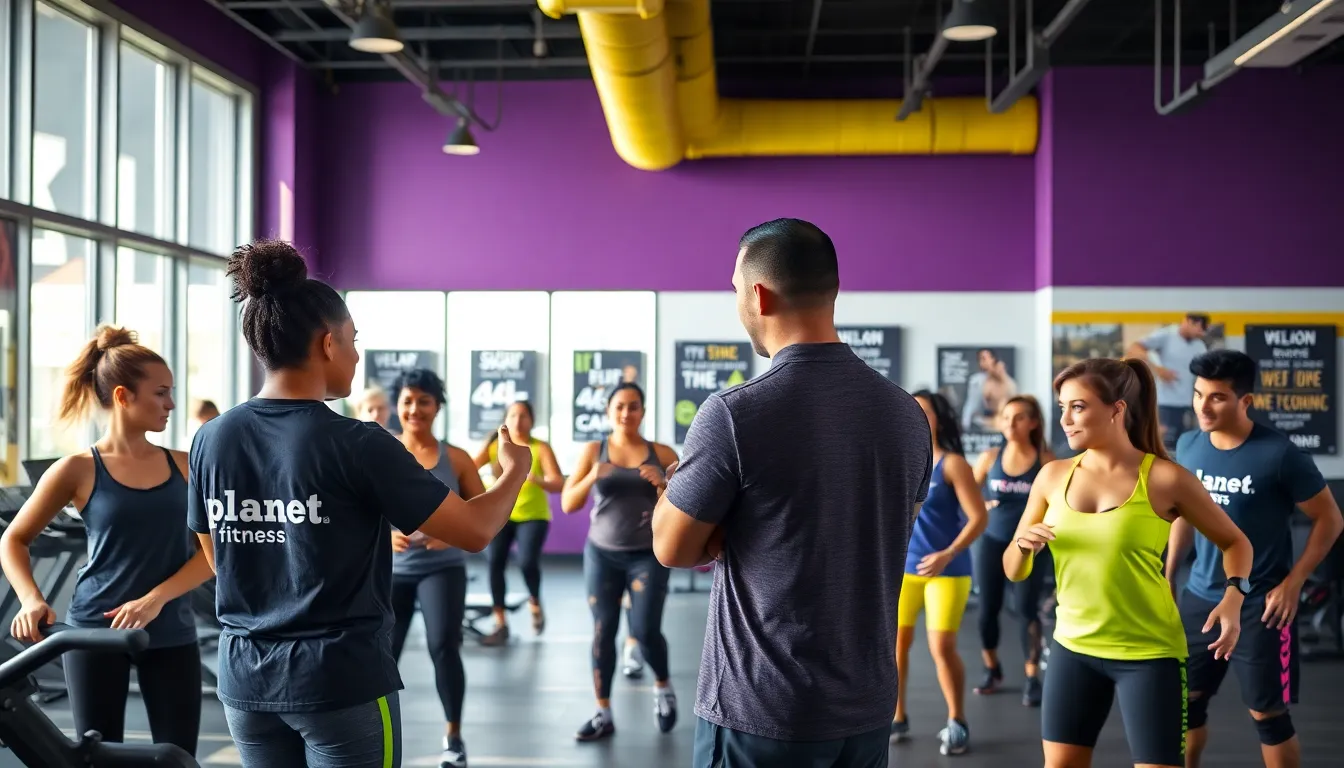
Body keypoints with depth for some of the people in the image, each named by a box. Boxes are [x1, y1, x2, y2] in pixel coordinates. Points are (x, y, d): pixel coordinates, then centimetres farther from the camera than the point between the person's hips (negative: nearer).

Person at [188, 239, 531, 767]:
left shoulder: (211, 440, 0)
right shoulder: (356, 444, -16)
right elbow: (474, 532, -12)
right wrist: (515, 470, 8)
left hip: (246, 679, 6)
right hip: (342, 681, -5)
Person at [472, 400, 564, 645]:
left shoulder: (541, 449, -4)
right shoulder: (494, 445, 1)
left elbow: (559, 485, -11)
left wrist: (536, 479, -31)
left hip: (532, 516, -2)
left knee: (527, 562, -18)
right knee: (495, 563, -9)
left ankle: (535, 602, 16)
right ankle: (501, 625, 3)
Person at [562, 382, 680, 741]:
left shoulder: (661, 453, 1)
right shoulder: (593, 451, 2)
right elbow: (568, 504, -1)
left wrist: (663, 484, -18)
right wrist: (592, 478, -19)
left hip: (648, 555, -1)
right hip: (602, 553, 1)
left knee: (645, 631, -8)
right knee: (603, 632, 0)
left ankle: (663, 685, 22)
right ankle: (603, 714, 11)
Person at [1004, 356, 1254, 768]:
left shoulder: (1164, 478, -9)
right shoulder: (1053, 476, 1)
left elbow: (1235, 542, 4)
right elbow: (1014, 572, 7)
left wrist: (1233, 596, -15)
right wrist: (1023, 546, -16)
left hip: (1149, 652, -4)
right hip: (1073, 648, 4)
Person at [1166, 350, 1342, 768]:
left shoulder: (1278, 453, -16)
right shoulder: (1189, 446, -1)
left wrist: (1293, 584, -12)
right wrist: (1168, 576, 12)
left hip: (1259, 603, -5)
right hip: (1201, 597, 5)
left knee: (1267, 713, 3)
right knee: (1187, 698, 12)